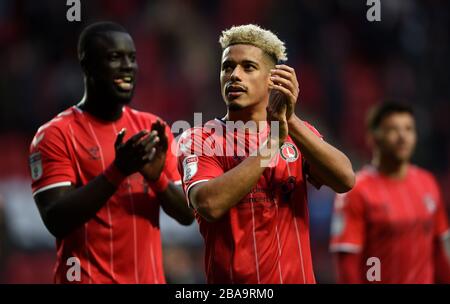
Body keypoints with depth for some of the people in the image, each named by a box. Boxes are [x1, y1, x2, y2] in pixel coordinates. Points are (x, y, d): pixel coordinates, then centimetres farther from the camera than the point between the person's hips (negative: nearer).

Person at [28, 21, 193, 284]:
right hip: (87, 278, -4)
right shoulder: (56, 135, -8)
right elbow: (56, 221, -17)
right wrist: (117, 171, -25)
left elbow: (187, 214, 5)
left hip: (149, 277, 5)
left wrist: (156, 177, -13)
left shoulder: (154, 129, 7)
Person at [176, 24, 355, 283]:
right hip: (231, 281, -3)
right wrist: (273, 141, -23)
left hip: (296, 276, 3)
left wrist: (291, 121, -21)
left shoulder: (299, 133, 5)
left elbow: (345, 180, -12)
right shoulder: (198, 140, -4)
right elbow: (210, 204, -23)